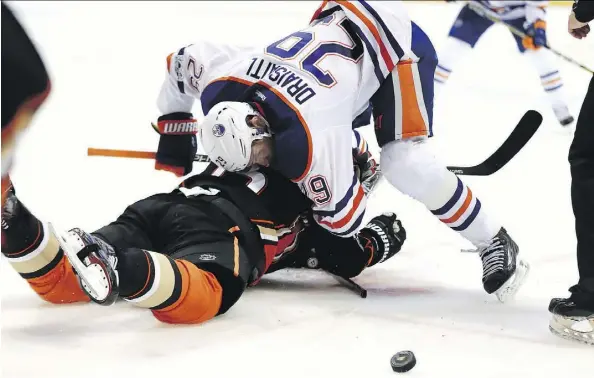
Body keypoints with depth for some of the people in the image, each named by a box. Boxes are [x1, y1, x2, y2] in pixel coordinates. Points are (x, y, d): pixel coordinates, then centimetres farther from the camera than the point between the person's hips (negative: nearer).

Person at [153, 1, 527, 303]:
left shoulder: (308, 139, -35)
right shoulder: (219, 87, -17)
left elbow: (345, 218, -26)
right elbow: (183, 59, 5)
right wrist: (172, 135, 12)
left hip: (397, 42, -8)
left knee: (404, 163, -21)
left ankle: (494, 243, -7)